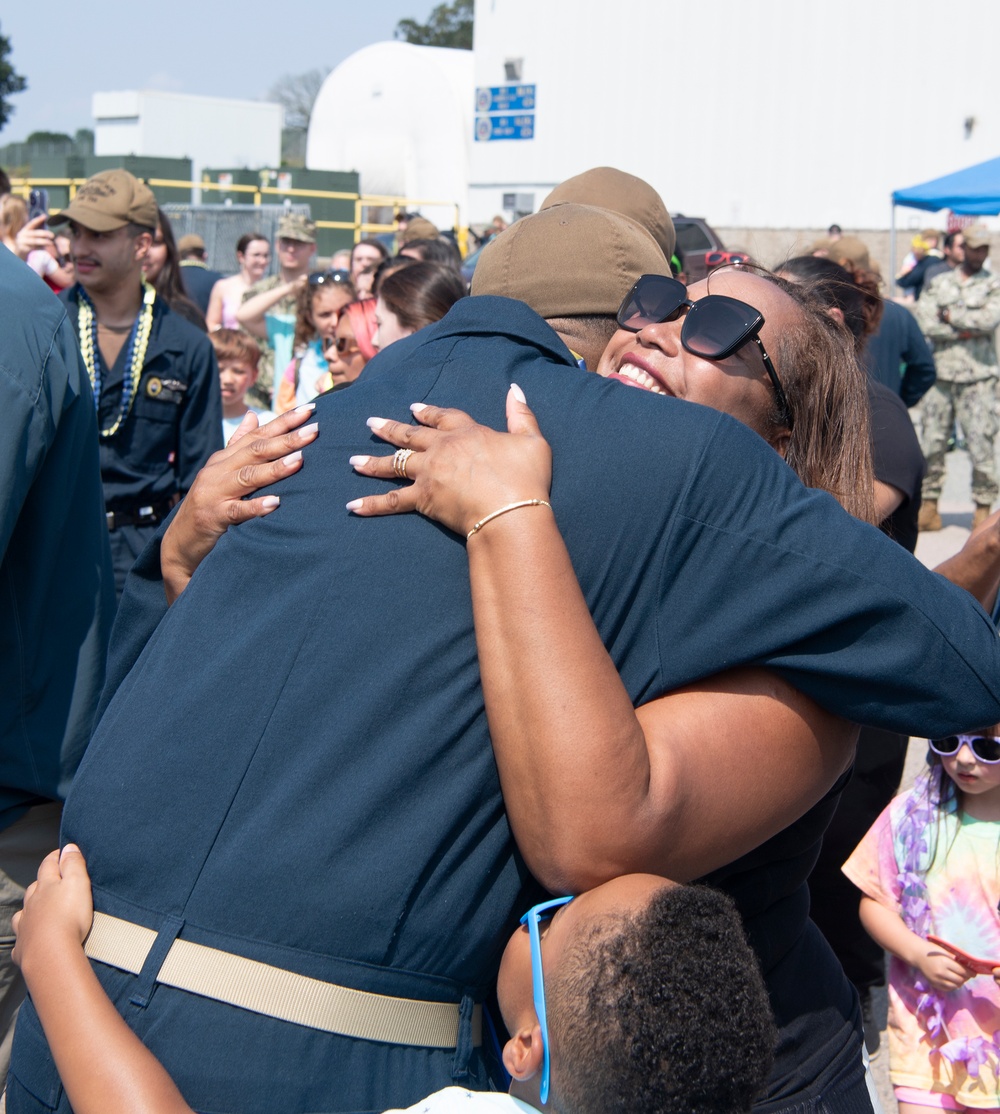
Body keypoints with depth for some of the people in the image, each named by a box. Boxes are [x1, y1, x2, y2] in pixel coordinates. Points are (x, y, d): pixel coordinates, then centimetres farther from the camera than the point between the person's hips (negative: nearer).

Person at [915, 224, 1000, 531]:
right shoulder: (939, 283, 12)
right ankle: (929, 507, 13)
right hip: (940, 375, 2)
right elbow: (925, 323, -3)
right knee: (931, 444, 4)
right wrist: (966, 330, -9)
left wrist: (950, 315, -5)